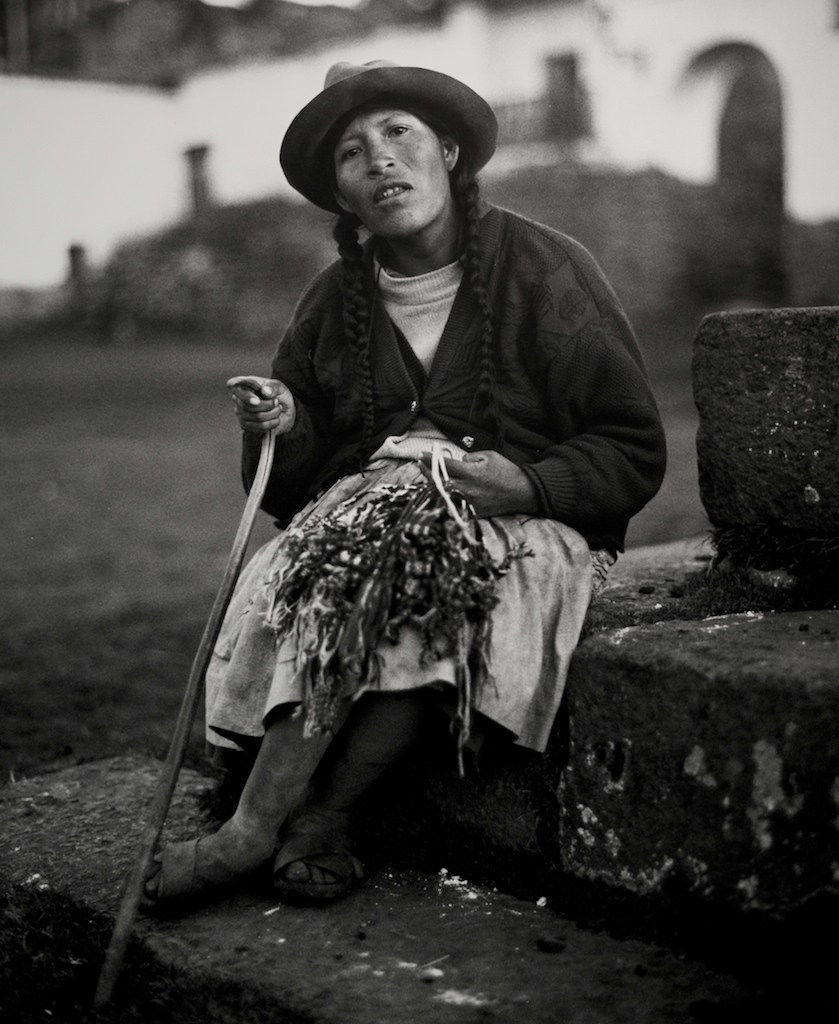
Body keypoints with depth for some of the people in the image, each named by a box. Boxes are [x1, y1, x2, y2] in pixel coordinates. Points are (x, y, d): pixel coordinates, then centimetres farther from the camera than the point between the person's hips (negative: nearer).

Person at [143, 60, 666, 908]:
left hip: (531, 525, -3)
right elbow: (295, 489, 14)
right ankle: (317, 823, -26)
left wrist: (529, 485, -19)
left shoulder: (545, 270, -2)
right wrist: (282, 430, -9)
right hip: (363, 515, 3)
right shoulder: (335, 300, 10)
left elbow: (634, 453, -2)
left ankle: (258, 825, -27)